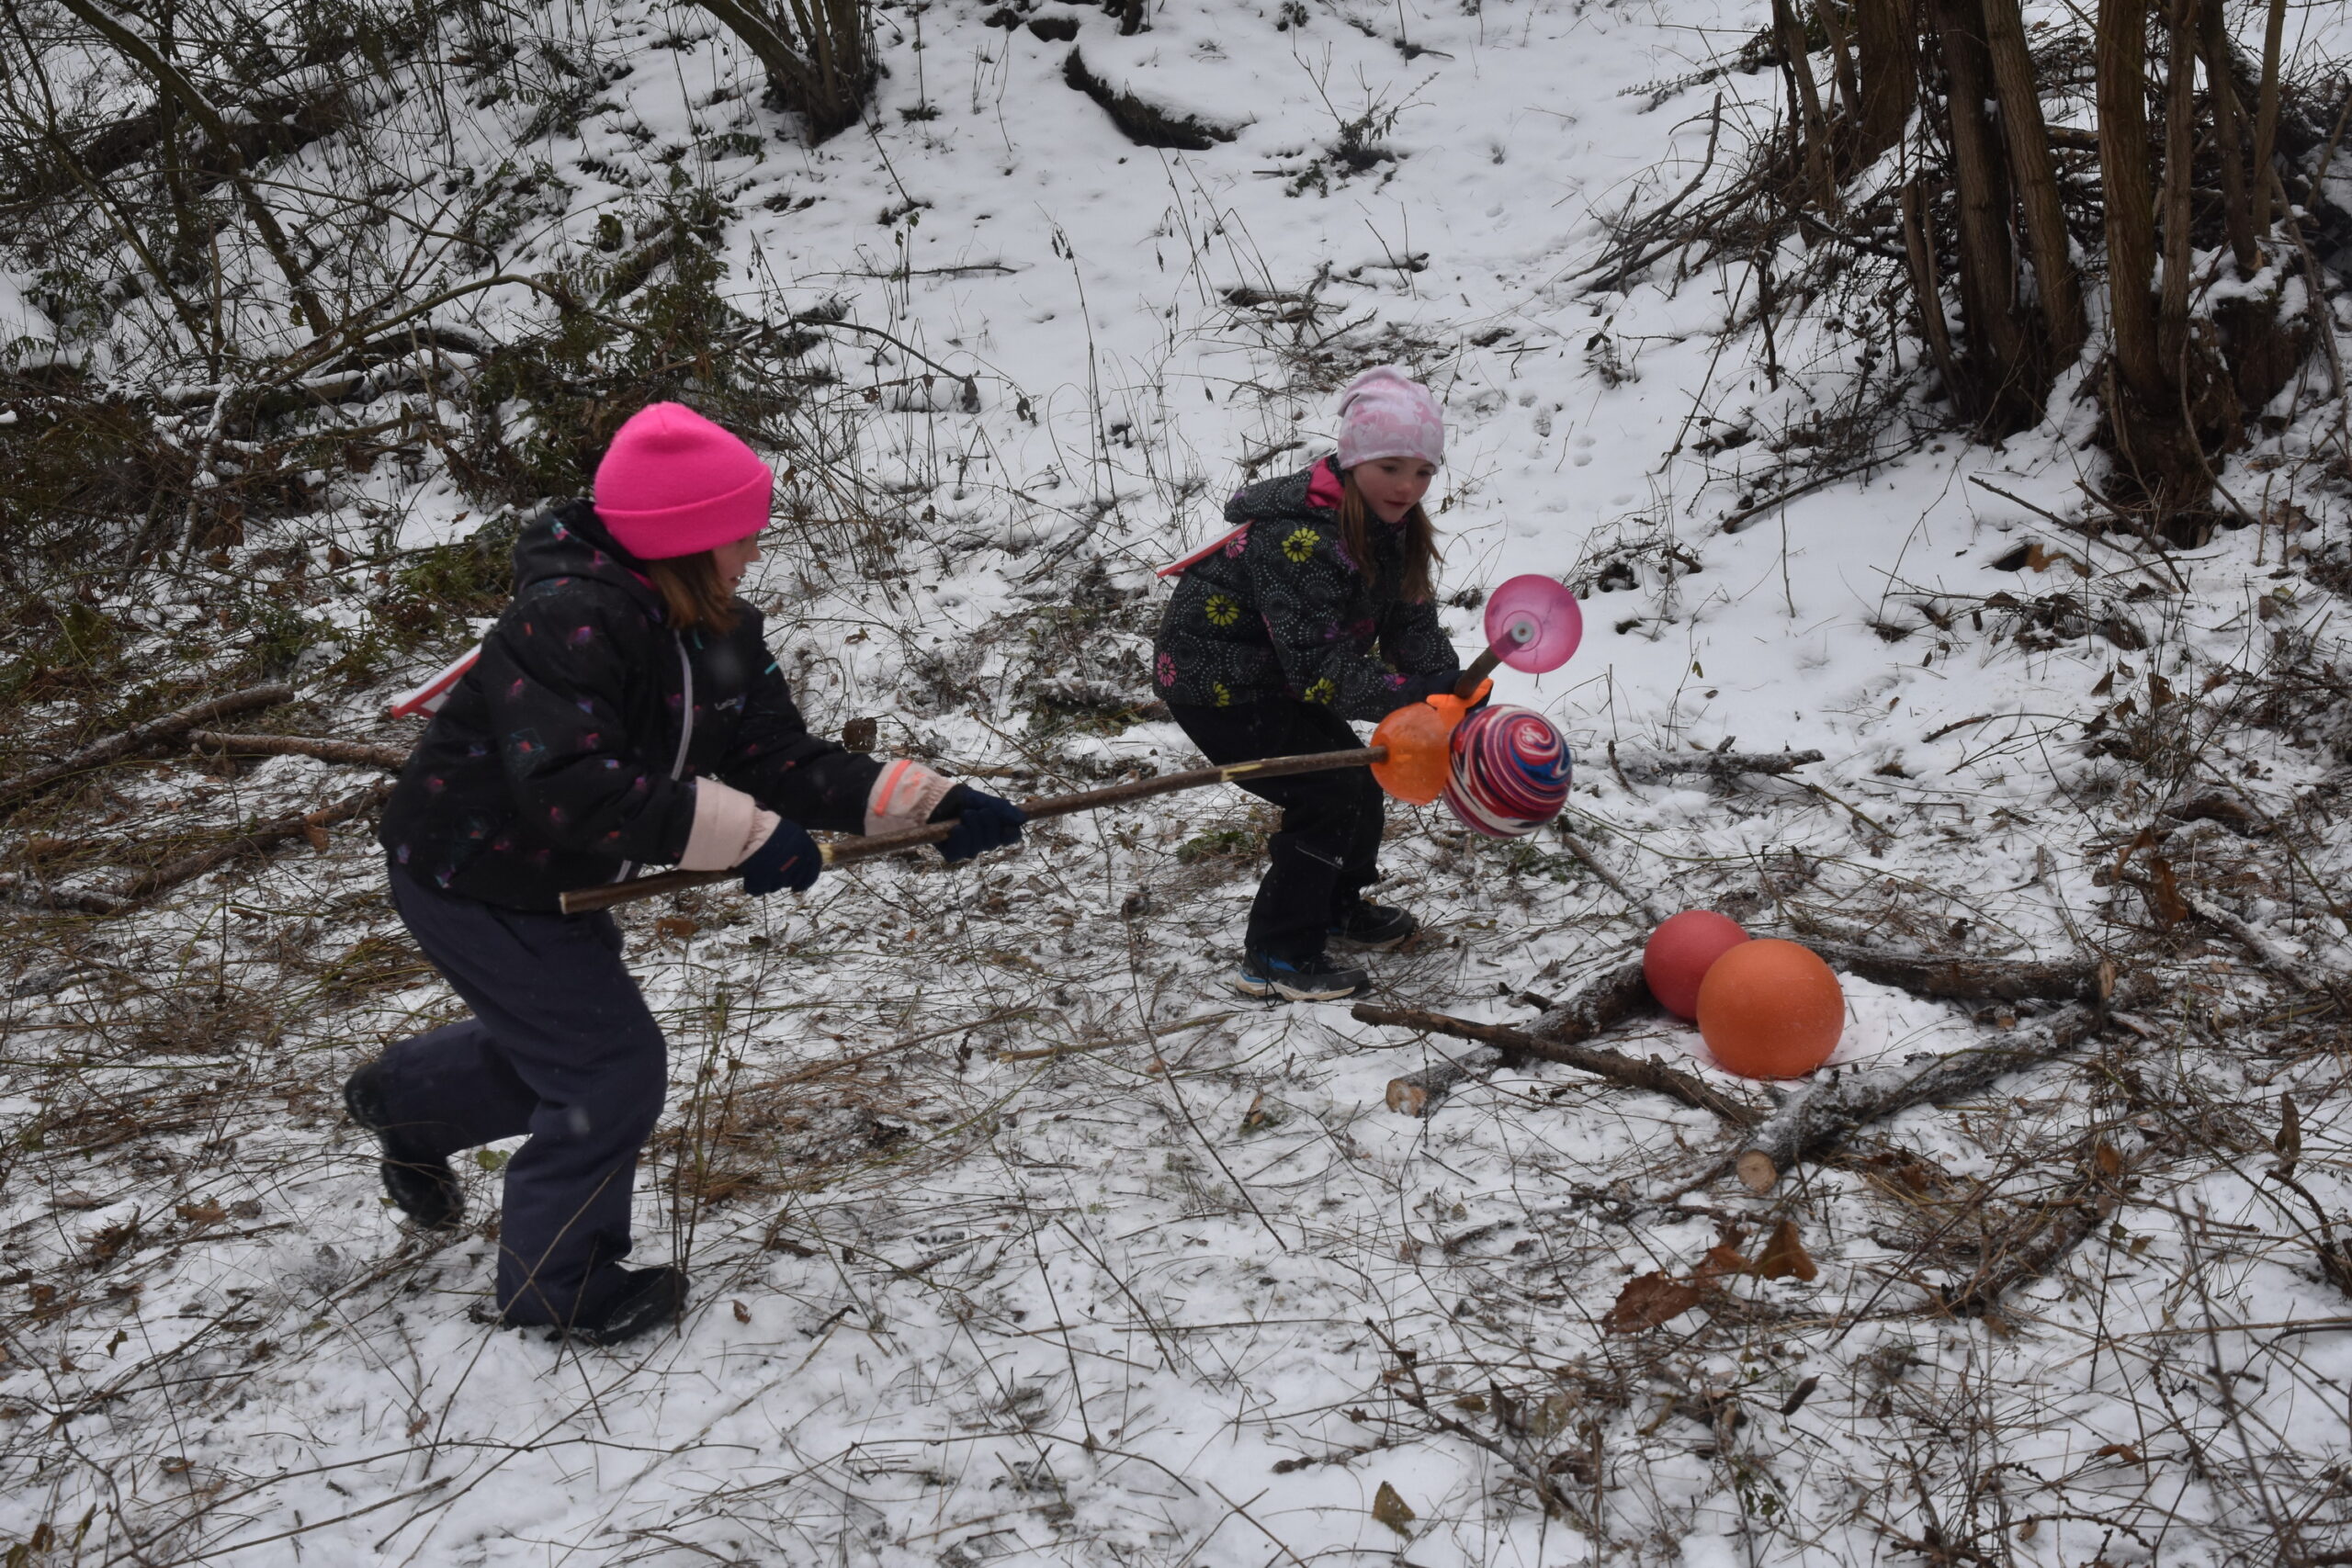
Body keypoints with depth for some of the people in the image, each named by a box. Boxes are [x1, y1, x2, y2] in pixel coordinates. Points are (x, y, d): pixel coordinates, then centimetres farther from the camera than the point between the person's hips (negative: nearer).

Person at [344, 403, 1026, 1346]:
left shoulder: (721, 632, -4)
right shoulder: (570, 619, -32)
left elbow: (781, 761, -6)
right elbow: (566, 784, -43)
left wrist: (932, 805, -17)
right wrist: (746, 836, -43)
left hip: (553, 879, 9)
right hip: (470, 879, -9)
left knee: (565, 1041, 24)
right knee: (614, 1067, -5)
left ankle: (403, 1101, 50)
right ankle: (557, 1285, 16)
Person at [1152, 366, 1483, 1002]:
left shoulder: (1392, 527, -1)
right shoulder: (1298, 538, -32)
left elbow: (1414, 627, -3)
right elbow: (1318, 666, -35)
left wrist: (1457, 699, -19)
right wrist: (1412, 701, -41)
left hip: (1273, 676, 9)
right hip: (1213, 682, -9)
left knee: (1358, 776, 15)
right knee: (1329, 793, -14)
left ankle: (1340, 907, 40)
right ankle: (1276, 958, -3)